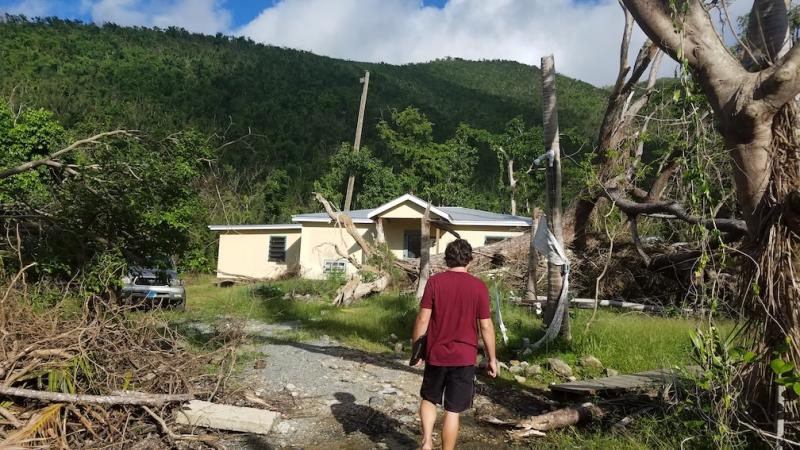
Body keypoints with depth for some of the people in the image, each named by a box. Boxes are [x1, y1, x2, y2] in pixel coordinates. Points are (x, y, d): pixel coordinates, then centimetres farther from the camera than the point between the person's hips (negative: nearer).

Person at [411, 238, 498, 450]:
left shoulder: (434, 281, -6)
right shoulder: (478, 286, -6)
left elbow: (423, 319, -7)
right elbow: (486, 326, -5)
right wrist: (492, 358, 5)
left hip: (436, 354, 1)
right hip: (465, 357, -1)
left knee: (429, 398, 22)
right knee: (453, 410, 7)